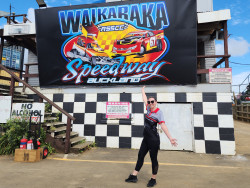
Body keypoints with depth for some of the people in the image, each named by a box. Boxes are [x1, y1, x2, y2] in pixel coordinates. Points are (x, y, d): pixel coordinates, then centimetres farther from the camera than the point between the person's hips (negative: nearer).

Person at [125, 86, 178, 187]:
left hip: (153, 139, -7)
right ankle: (134, 176, 22)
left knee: (153, 158, 5)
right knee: (140, 155, 12)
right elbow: (144, 99, 22)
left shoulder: (159, 112, -13)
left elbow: (163, 126, -21)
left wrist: (170, 138, -30)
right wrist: (143, 90, 35)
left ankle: (153, 179, 22)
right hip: (146, 138, 7)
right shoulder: (149, 109, 6)